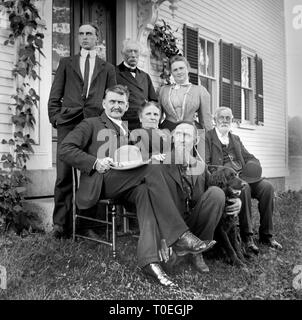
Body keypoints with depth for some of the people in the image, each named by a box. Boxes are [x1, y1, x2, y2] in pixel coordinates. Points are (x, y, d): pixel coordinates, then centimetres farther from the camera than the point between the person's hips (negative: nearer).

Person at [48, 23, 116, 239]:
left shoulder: (107, 68, 19)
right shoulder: (66, 63, 20)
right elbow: (55, 95, 15)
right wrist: (55, 118, 1)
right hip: (68, 123, 1)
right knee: (64, 174, -4)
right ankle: (61, 224, 4)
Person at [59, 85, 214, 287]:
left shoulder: (129, 132, 30)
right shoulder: (91, 124, 14)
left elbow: (135, 161, 25)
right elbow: (65, 149, 2)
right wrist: (95, 162, -13)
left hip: (126, 185, 5)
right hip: (100, 182, -4)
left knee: (145, 191, -32)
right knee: (153, 169, -28)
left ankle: (149, 259, -40)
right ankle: (179, 236, -31)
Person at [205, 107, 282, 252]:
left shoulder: (235, 139, 26)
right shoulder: (207, 137, 4)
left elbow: (249, 158, 21)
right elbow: (205, 165, -6)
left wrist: (254, 165, -4)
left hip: (242, 175, 6)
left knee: (267, 186, -18)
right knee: (244, 188, -33)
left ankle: (266, 235, -8)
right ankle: (246, 235, -21)